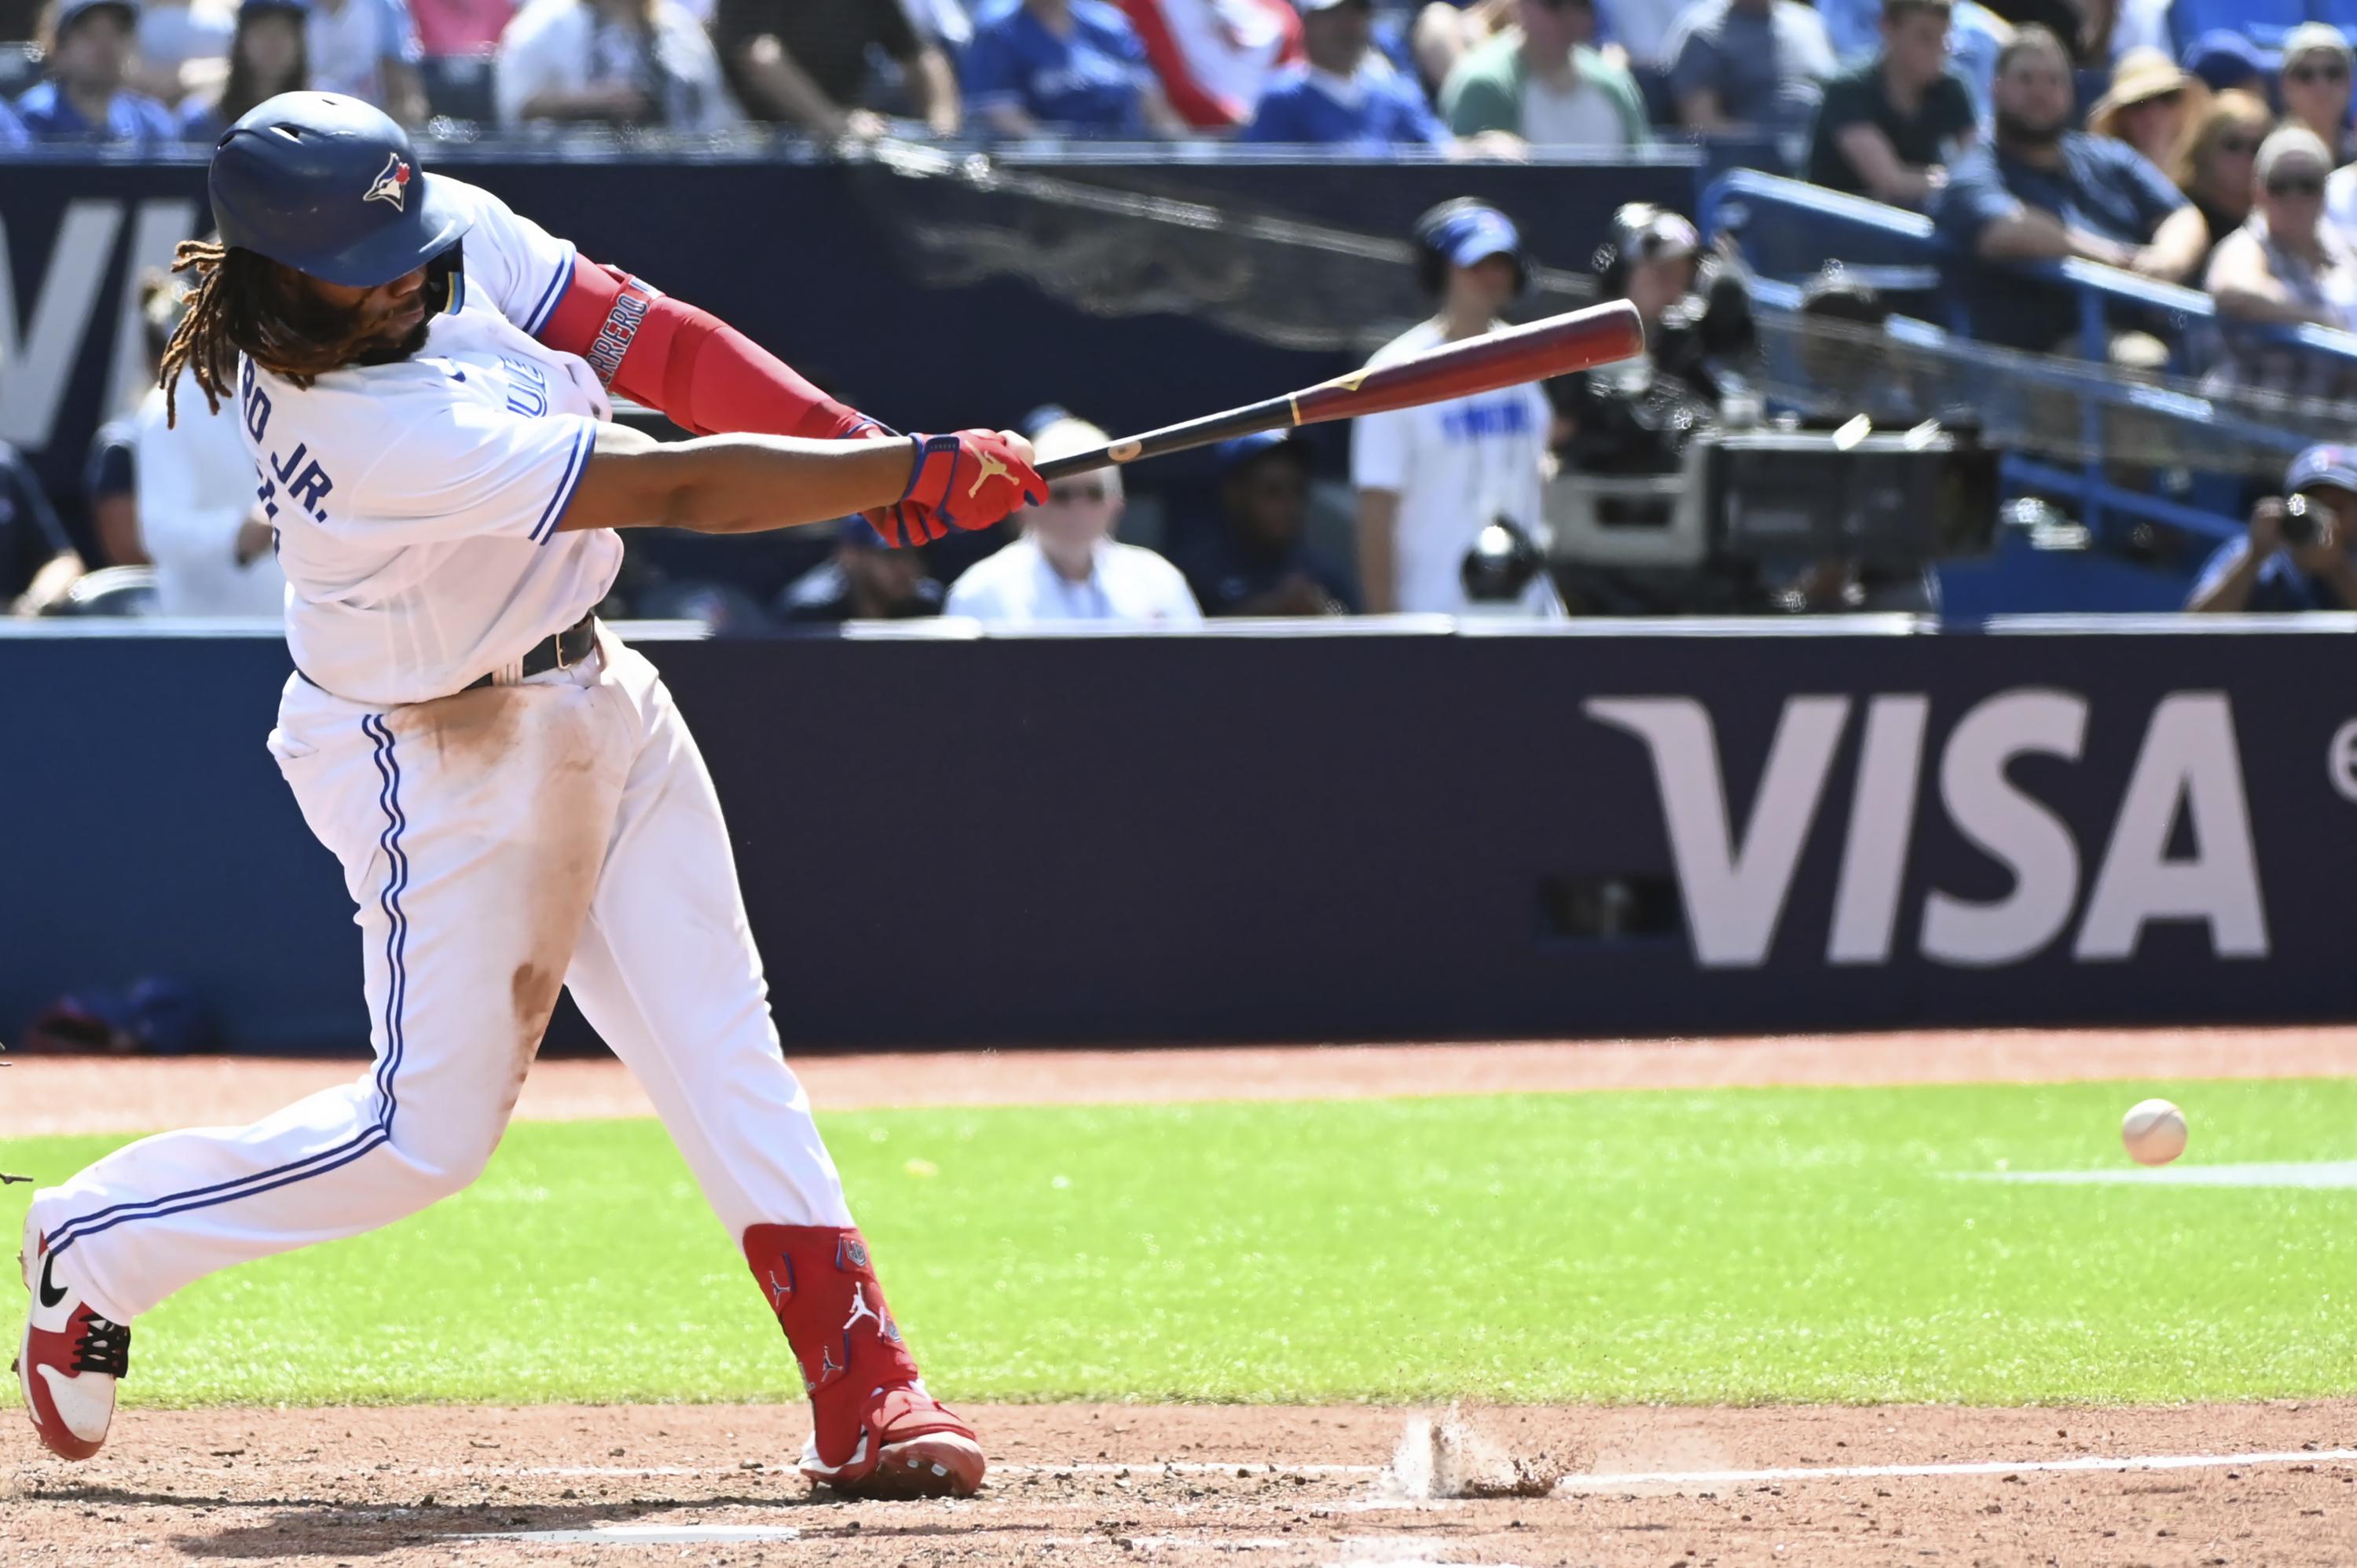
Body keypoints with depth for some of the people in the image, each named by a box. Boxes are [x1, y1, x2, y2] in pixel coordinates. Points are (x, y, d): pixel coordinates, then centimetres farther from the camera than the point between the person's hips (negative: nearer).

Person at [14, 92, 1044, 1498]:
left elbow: (658, 348, -6)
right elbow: (677, 489, -32)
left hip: (594, 698, 8)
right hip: (437, 761, -8)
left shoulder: (462, 236, -12)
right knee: (431, 1131, -2)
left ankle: (861, 1384, 1)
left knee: (722, 1044, 2)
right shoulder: (372, 430, -34)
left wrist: (857, 442, -19)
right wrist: (920, 470, -28)